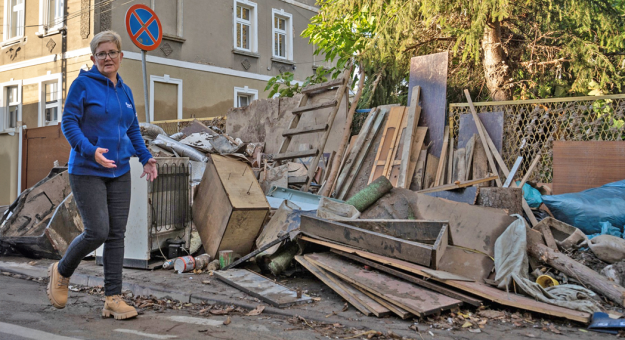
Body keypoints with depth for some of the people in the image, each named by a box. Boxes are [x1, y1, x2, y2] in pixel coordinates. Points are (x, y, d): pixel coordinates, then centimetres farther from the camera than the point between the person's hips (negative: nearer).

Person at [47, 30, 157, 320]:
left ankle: (113, 300, 6)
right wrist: (90, 150, -25)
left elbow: (133, 130, 20)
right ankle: (61, 272, 19)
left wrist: (145, 158, 6)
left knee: (116, 234, 1)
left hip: (119, 172, 6)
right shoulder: (83, 84, -4)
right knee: (97, 231, -11)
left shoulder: (125, 91, 13)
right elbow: (68, 123, -10)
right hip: (87, 171, -5)